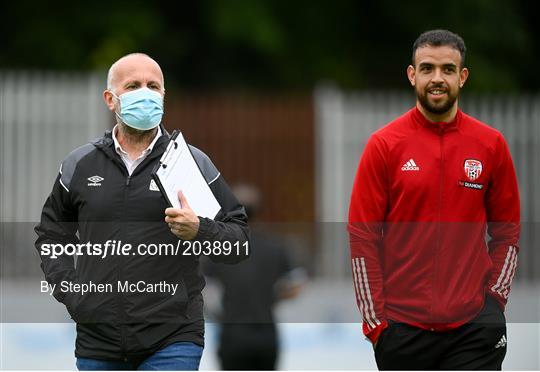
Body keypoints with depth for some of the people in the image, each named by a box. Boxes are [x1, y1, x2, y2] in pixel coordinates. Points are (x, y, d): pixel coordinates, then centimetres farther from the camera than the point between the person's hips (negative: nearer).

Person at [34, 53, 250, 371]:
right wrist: (70, 290, 7)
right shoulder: (80, 165, 9)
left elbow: (240, 238, 4)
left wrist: (200, 231, -17)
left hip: (173, 339, -3)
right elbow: (51, 234, 23)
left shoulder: (194, 163, 3)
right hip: (97, 342, 3)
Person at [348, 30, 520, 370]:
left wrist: (494, 299, -1)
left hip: (474, 327, 0)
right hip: (402, 326, 0)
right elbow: (362, 237, -2)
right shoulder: (384, 145, -1)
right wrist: (374, 321, -5)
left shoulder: (492, 144, 3)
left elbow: (507, 232, 9)